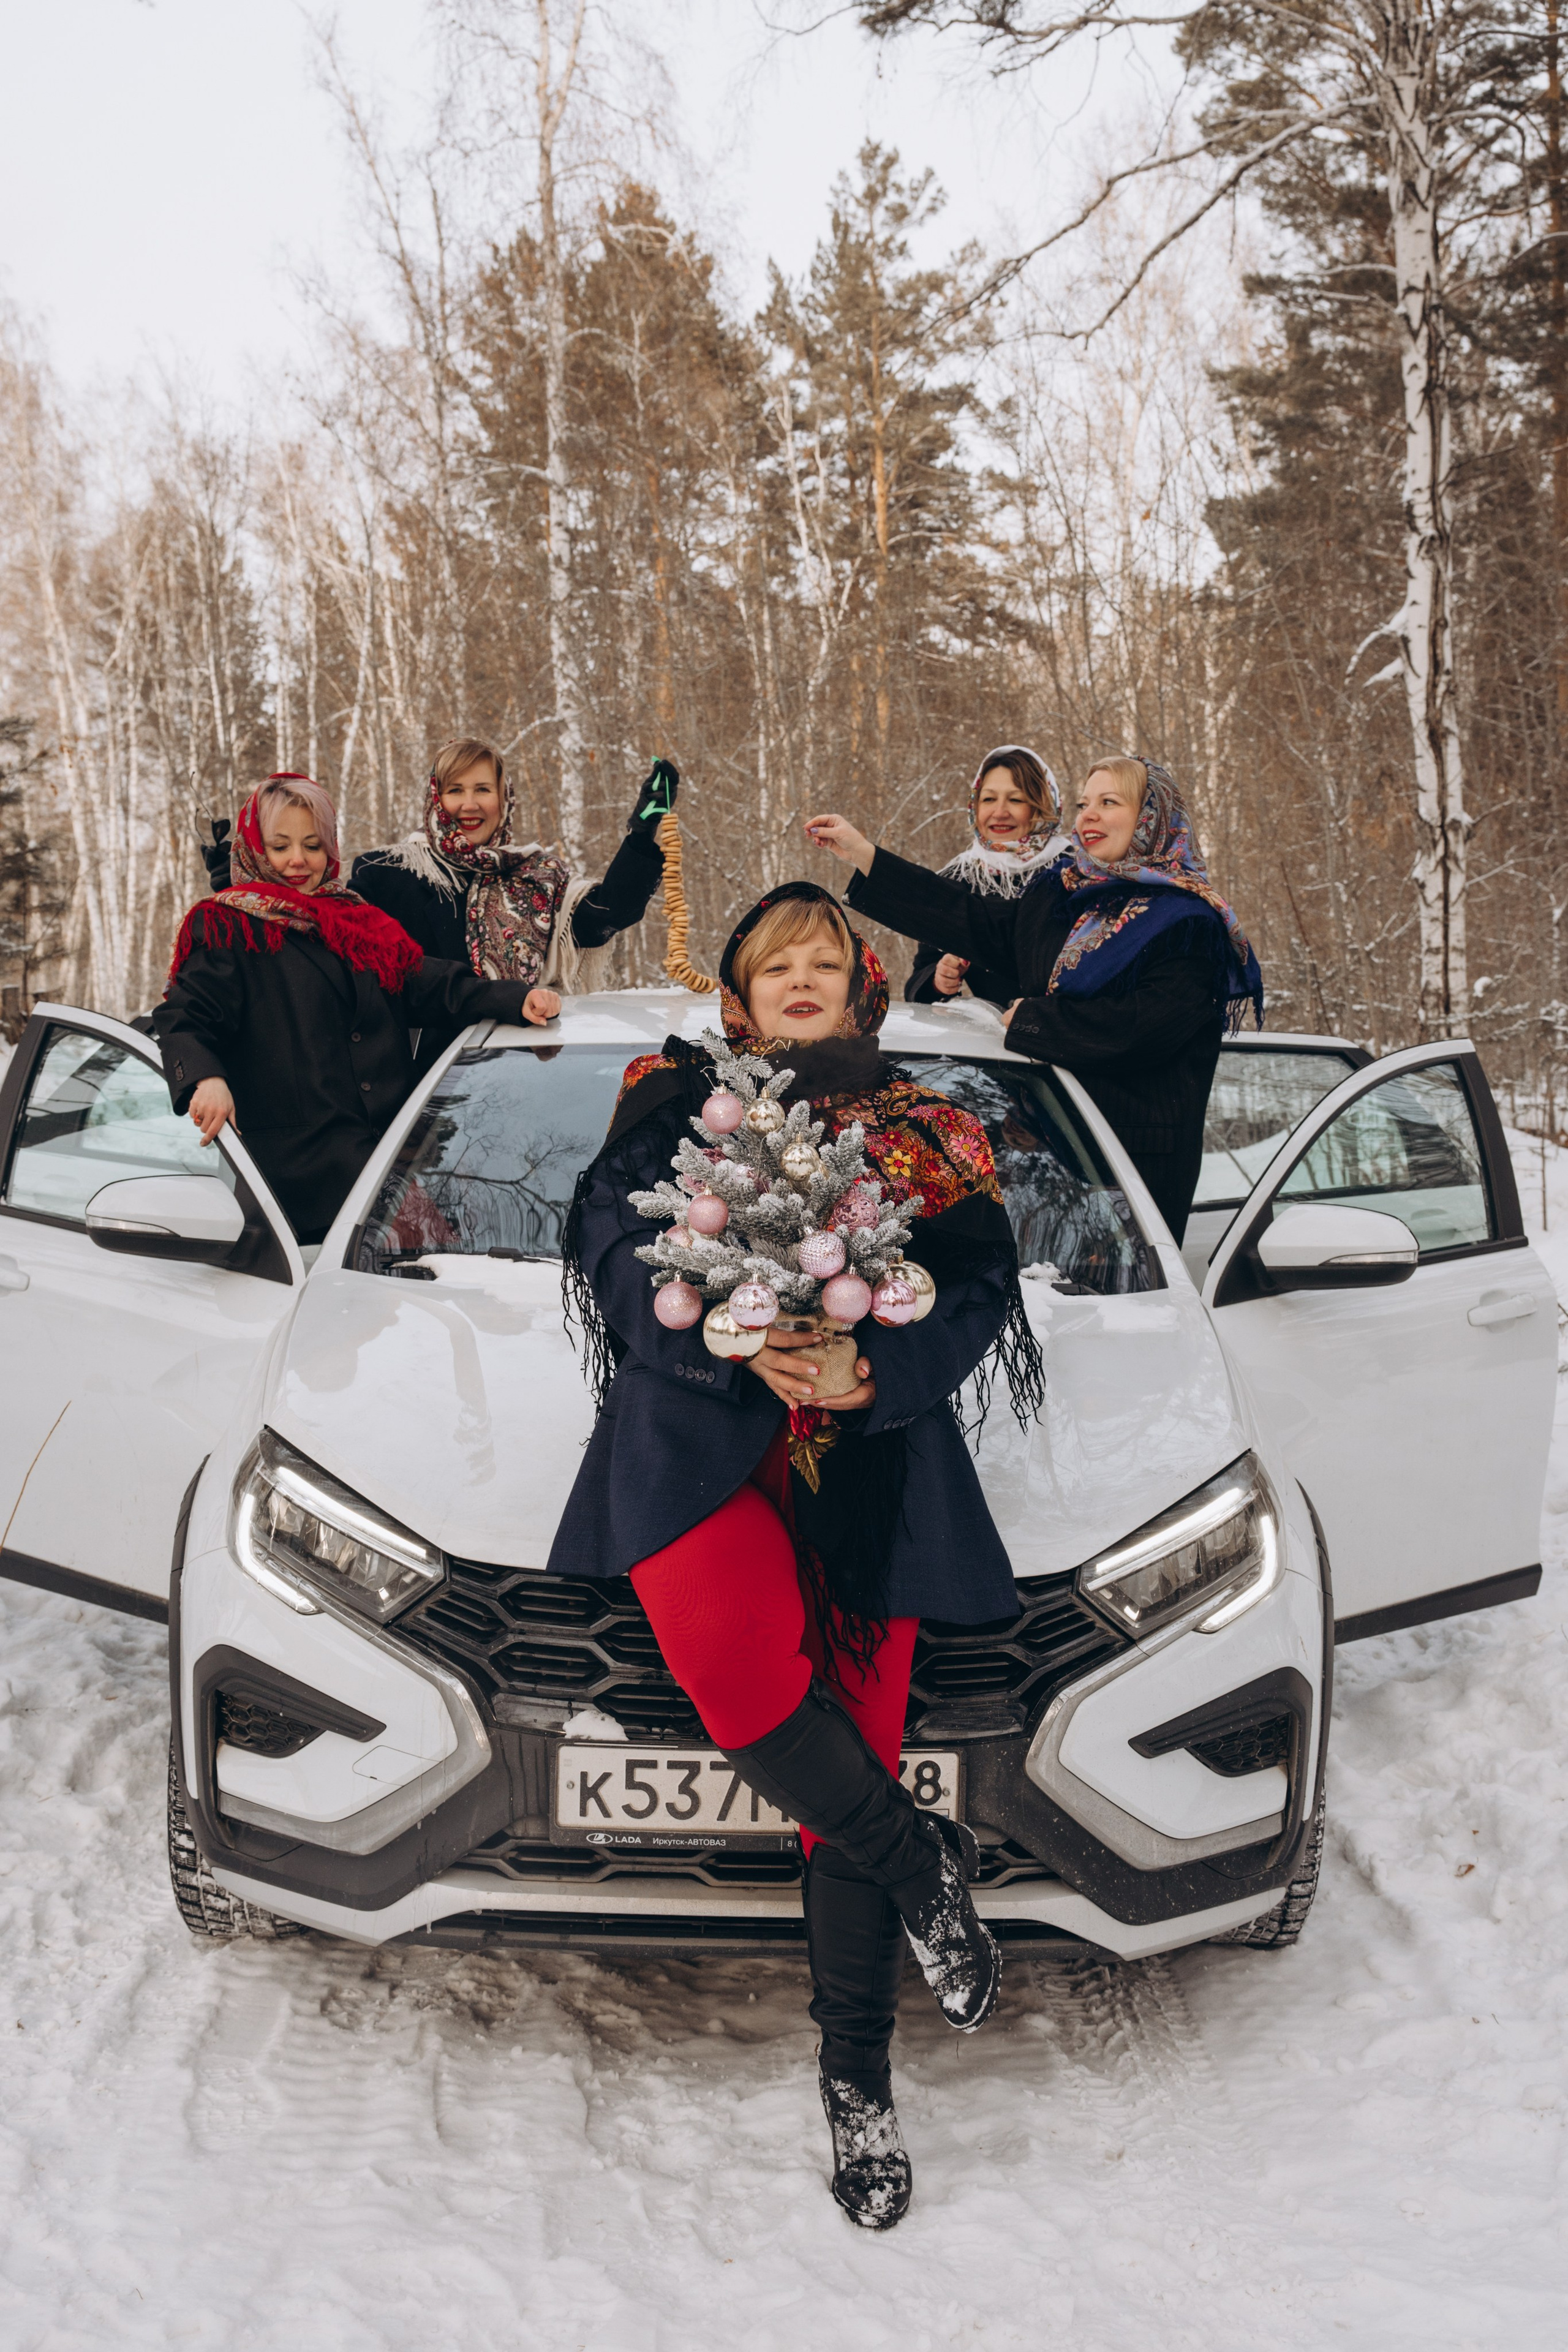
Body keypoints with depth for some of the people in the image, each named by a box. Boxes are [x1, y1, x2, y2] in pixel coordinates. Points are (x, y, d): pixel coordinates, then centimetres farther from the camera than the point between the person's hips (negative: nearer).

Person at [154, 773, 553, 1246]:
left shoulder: (360, 923, 22)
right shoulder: (228, 929, 7)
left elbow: (434, 985, 14)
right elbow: (182, 1021, -3)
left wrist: (517, 1000, -4)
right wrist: (205, 1079, -26)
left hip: (387, 1152, 5)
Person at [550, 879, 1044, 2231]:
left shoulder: (930, 1137, 17)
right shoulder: (675, 1107, 15)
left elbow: (981, 1297, 7)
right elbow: (617, 1260, 3)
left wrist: (880, 1366, -14)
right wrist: (739, 1345, -15)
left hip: (867, 1467, 1)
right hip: (699, 1445, -1)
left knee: (850, 1755, -3)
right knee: (737, 1656, -32)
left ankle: (858, 2084, 11)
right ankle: (923, 1869, -9)